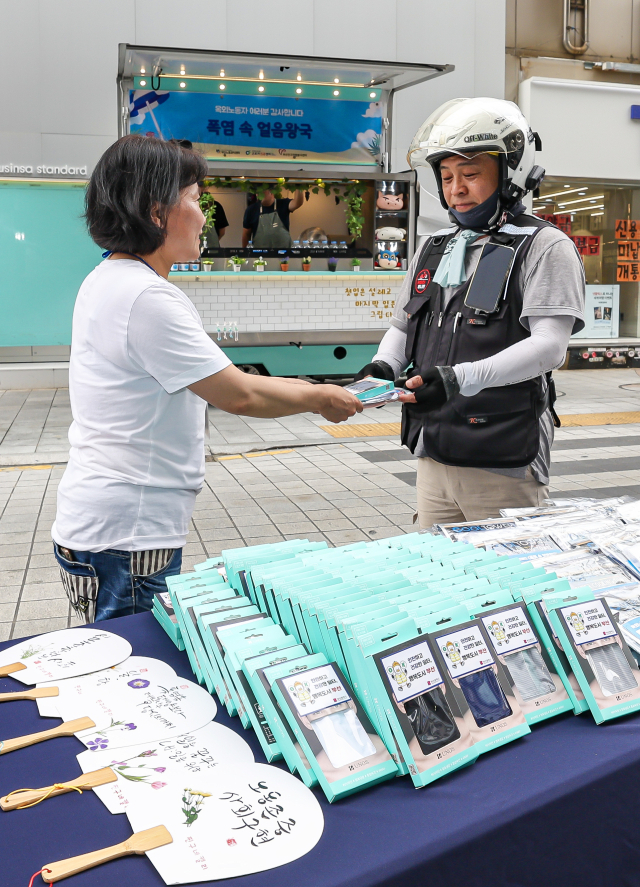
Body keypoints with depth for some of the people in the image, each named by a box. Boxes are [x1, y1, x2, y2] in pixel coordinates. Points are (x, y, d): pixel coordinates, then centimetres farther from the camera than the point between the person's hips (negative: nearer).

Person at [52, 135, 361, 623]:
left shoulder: (109, 280, 11)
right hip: (124, 541, -10)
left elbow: (213, 380, 15)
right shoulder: (145, 298, -21)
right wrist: (319, 397, -1)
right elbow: (240, 397, -17)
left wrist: (296, 387, 12)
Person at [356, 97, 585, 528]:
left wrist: (460, 378, -29)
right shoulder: (434, 249, 15)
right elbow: (402, 325, 22)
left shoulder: (545, 247, -5)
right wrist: (384, 366, -1)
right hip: (433, 457, 6)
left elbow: (549, 345, -17)